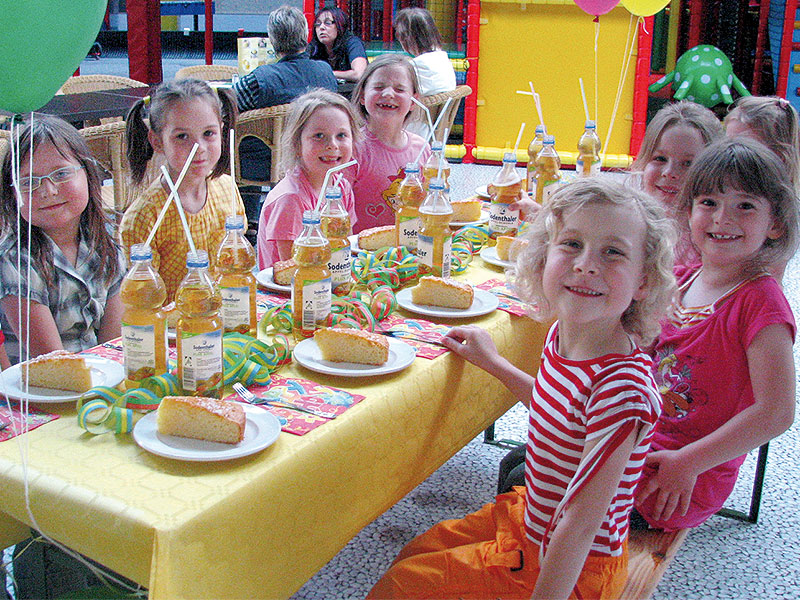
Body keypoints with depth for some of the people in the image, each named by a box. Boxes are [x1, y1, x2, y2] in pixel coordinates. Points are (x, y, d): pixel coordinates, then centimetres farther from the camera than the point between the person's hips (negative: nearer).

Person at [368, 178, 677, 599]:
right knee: (412, 557, 21)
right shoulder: (563, 335, -8)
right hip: (529, 518, 8)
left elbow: (580, 525, -28)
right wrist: (493, 362, 18)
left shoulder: (621, 387, -34)